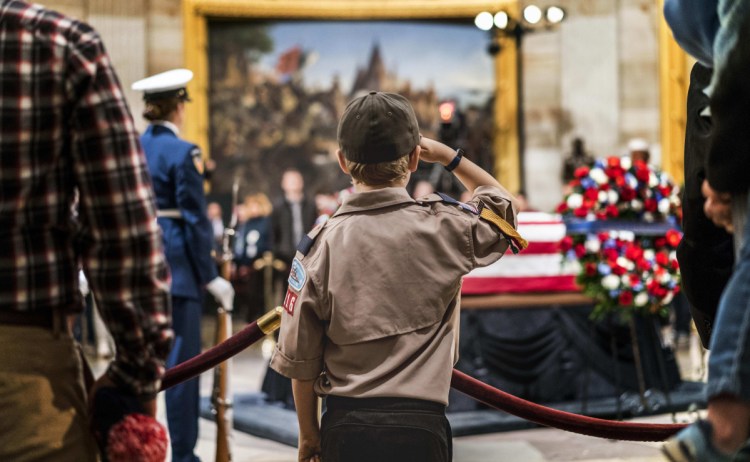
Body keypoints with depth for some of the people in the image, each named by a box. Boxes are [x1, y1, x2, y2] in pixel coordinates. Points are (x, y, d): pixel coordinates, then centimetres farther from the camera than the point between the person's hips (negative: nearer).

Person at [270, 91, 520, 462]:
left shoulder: (319, 245, -5)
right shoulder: (443, 227, -6)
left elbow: (299, 359, 1)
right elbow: (501, 202, 19)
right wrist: (447, 156, 23)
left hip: (344, 427, 1)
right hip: (418, 427, -1)